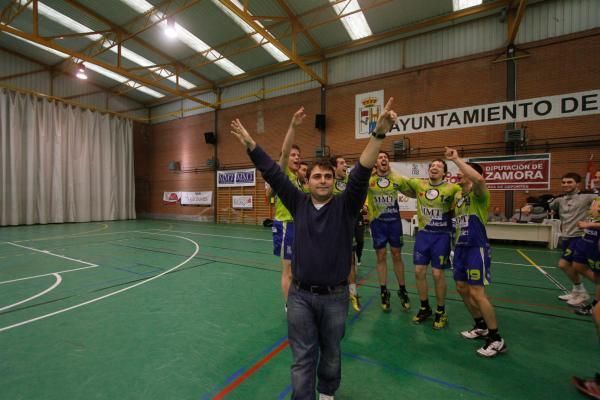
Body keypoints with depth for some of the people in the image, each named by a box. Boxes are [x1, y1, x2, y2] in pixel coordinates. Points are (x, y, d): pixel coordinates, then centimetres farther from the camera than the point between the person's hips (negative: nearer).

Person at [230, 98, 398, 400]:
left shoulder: (345, 206, -7)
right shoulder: (299, 203, -2)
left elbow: (361, 175, -21)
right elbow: (273, 174, -4)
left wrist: (379, 134, -32)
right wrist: (249, 144, -8)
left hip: (335, 296, 0)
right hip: (300, 295, 0)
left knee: (331, 353, 23)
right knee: (302, 359, 13)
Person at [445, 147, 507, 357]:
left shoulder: (478, 194, -12)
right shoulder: (457, 195, 13)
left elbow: (479, 178, -36)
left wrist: (456, 159, -29)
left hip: (476, 249, -8)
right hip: (461, 247, 9)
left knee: (476, 292, -5)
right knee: (462, 288, 14)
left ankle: (497, 339, 13)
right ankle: (481, 326, 33)